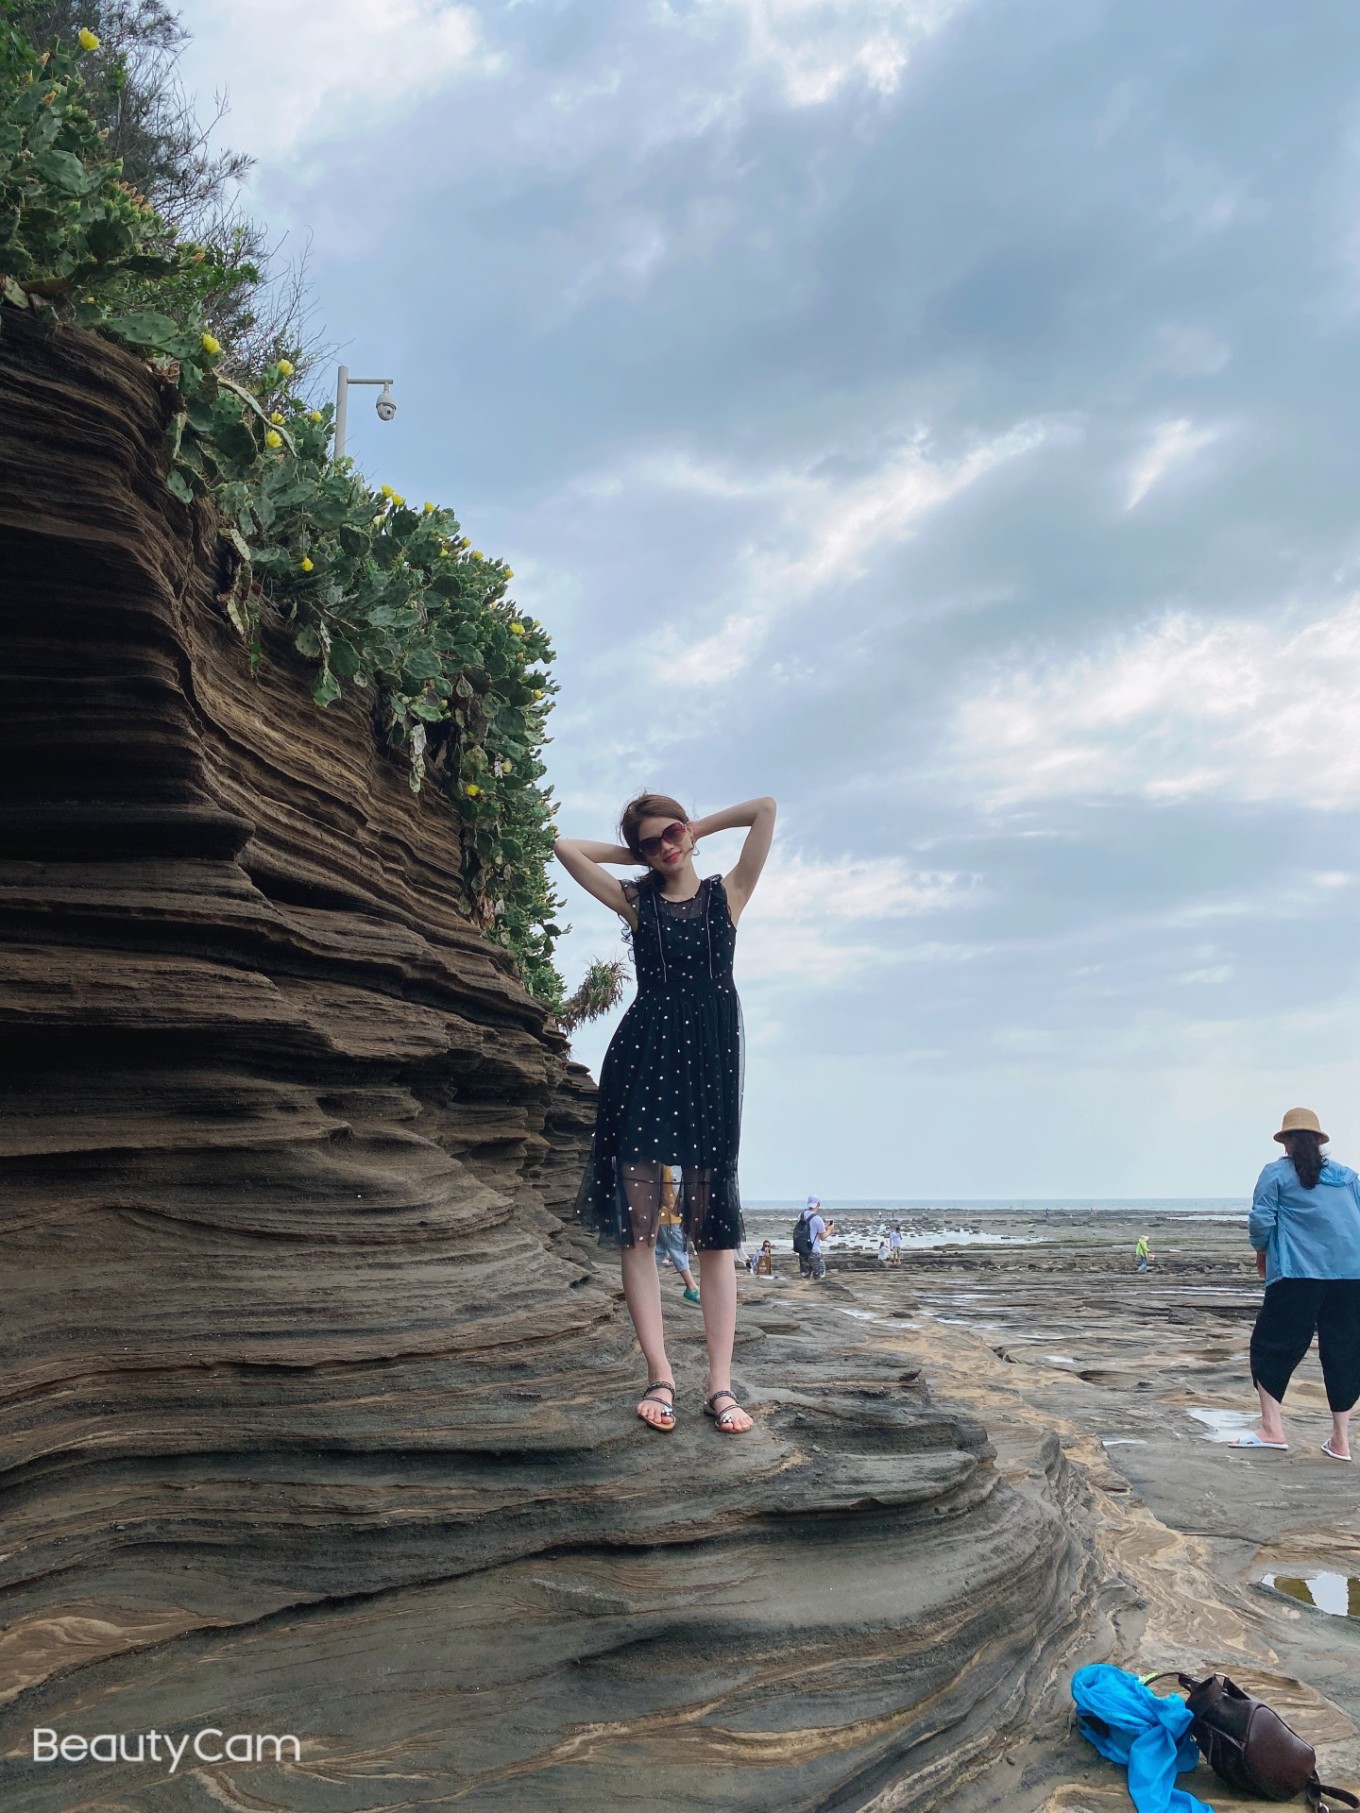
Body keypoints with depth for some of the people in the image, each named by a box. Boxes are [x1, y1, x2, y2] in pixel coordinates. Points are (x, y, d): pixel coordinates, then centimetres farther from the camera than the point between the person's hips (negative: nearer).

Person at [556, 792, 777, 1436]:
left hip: (709, 1064, -1)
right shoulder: (635, 901, 12)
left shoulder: (727, 893, 10)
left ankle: (721, 1385, -3)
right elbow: (566, 846, 6)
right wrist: (637, 853, 14)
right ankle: (660, 1378, 1)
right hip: (641, 1058, 1)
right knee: (635, 1224, -5)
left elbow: (766, 809, 4)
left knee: (713, 1229, -3)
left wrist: (695, 829, 13)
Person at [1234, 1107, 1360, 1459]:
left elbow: (1261, 1220, -4)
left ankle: (1272, 1429, -1)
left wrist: (1262, 1250, 14)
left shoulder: (1276, 1173, 3)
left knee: (1274, 1346, 4)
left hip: (1297, 1272, -4)